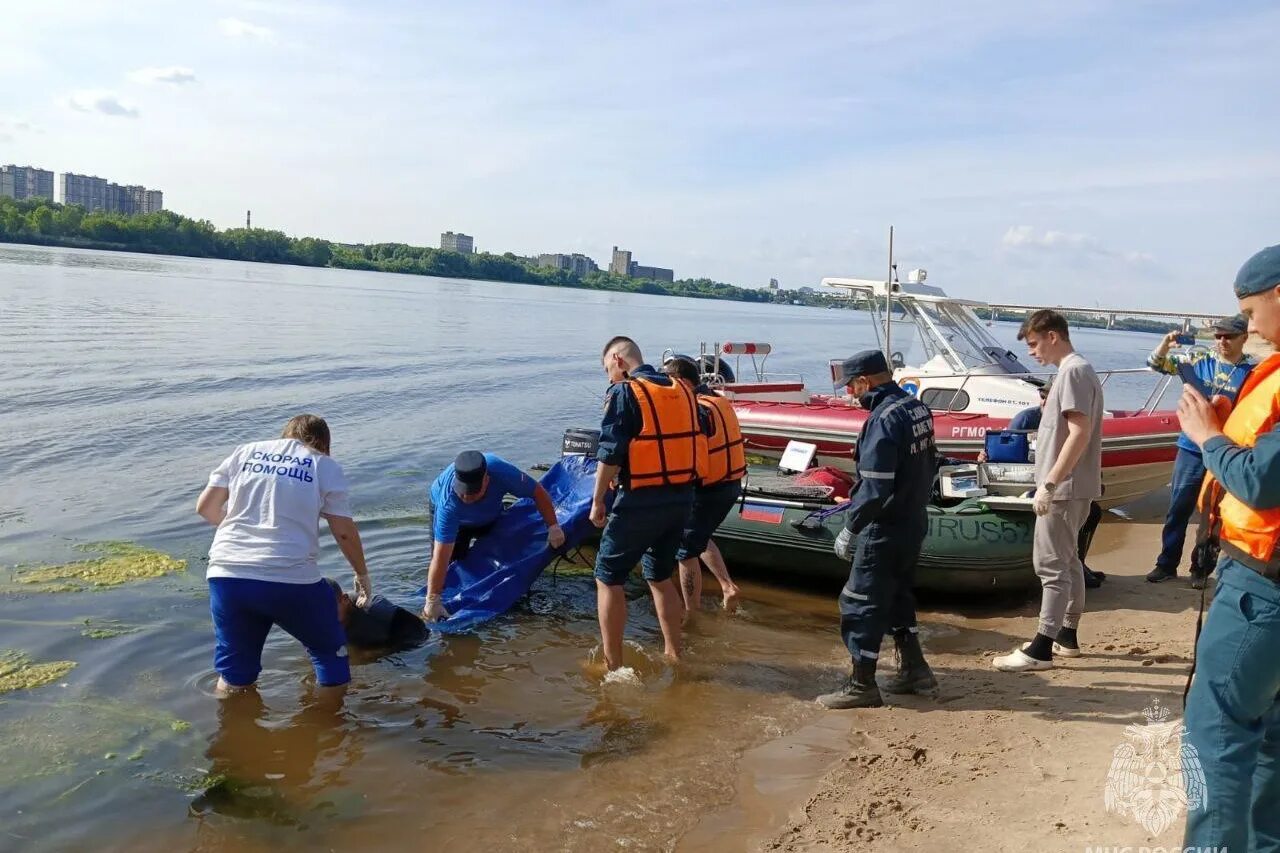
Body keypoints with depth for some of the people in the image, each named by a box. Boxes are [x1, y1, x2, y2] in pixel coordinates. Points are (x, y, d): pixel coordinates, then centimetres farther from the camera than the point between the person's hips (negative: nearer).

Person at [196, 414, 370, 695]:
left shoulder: (245, 451, 17)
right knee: (330, 651, 20)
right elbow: (344, 532, 4)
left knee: (234, 672, 19)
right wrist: (362, 574, 19)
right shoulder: (325, 466, 9)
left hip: (226, 574, 3)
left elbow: (205, 507, 15)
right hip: (290, 579, -3)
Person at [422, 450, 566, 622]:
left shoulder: (502, 472, -44)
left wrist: (553, 527, -29)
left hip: (490, 514, 3)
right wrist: (433, 600, -46)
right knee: (452, 560, -12)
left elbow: (538, 492, -26)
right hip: (449, 516, -3)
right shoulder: (448, 504, -47)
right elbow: (441, 556, -46)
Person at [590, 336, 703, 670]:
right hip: (681, 499, 7)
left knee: (608, 578, 6)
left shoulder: (624, 393, -10)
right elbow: (701, 434, 11)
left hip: (641, 502, -7)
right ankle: (673, 654, 28)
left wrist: (598, 501, -7)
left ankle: (612, 664, 7)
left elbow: (610, 454, -14)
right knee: (660, 577, 23)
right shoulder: (682, 391, 9)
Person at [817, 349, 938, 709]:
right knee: (898, 595, 22)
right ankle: (914, 668, 31)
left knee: (861, 603, 1)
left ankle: (861, 685, 9)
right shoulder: (918, 408, 5)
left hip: (885, 530, -9)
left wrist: (849, 529, -17)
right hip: (914, 523, 9)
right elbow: (929, 464, 16)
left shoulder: (883, 419, -23)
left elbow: (874, 488, -26)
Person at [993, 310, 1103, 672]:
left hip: (1065, 487, -11)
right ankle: (1066, 636, 26)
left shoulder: (1073, 371, -16)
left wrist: (1049, 483, -23)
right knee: (1067, 561, 16)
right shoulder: (1075, 370, 15)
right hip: (1070, 486, 11)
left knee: (1051, 565, -7)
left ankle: (1041, 649, -3)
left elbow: (1080, 432, -23)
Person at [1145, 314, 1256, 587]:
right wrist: (1166, 343, -17)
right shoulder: (1200, 361, 3)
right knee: (1178, 510, 7)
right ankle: (1167, 564, 17)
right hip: (1192, 448, 2)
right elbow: (1156, 363, 1)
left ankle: (1201, 569, 21)